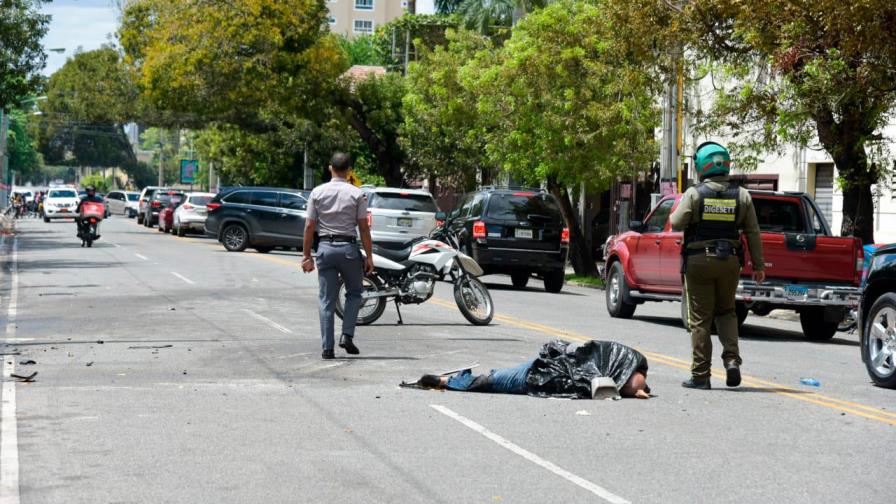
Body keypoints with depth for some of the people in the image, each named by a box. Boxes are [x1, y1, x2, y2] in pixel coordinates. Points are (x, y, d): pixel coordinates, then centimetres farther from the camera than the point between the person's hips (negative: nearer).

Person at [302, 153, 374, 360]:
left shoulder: (317, 193, 2)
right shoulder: (357, 194, -4)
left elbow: (309, 226, 0)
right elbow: (364, 227, -5)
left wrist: (307, 255, 6)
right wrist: (369, 256, 0)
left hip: (325, 247, 2)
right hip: (348, 248, -2)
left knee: (327, 300, 5)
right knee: (354, 293, 17)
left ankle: (327, 348, 2)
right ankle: (347, 335, 1)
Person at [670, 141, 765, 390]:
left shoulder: (694, 194, -8)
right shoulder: (741, 195, 2)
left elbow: (677, 223, -11)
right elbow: (753, 233, 3)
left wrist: (675, 213, 12)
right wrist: (758, 265, 9)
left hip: (699, 260, -3)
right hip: (730, 262, 3)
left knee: (700, 318, 3)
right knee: (726, 312, 19)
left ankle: (700, 374, 4)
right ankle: (732, 358, -1)